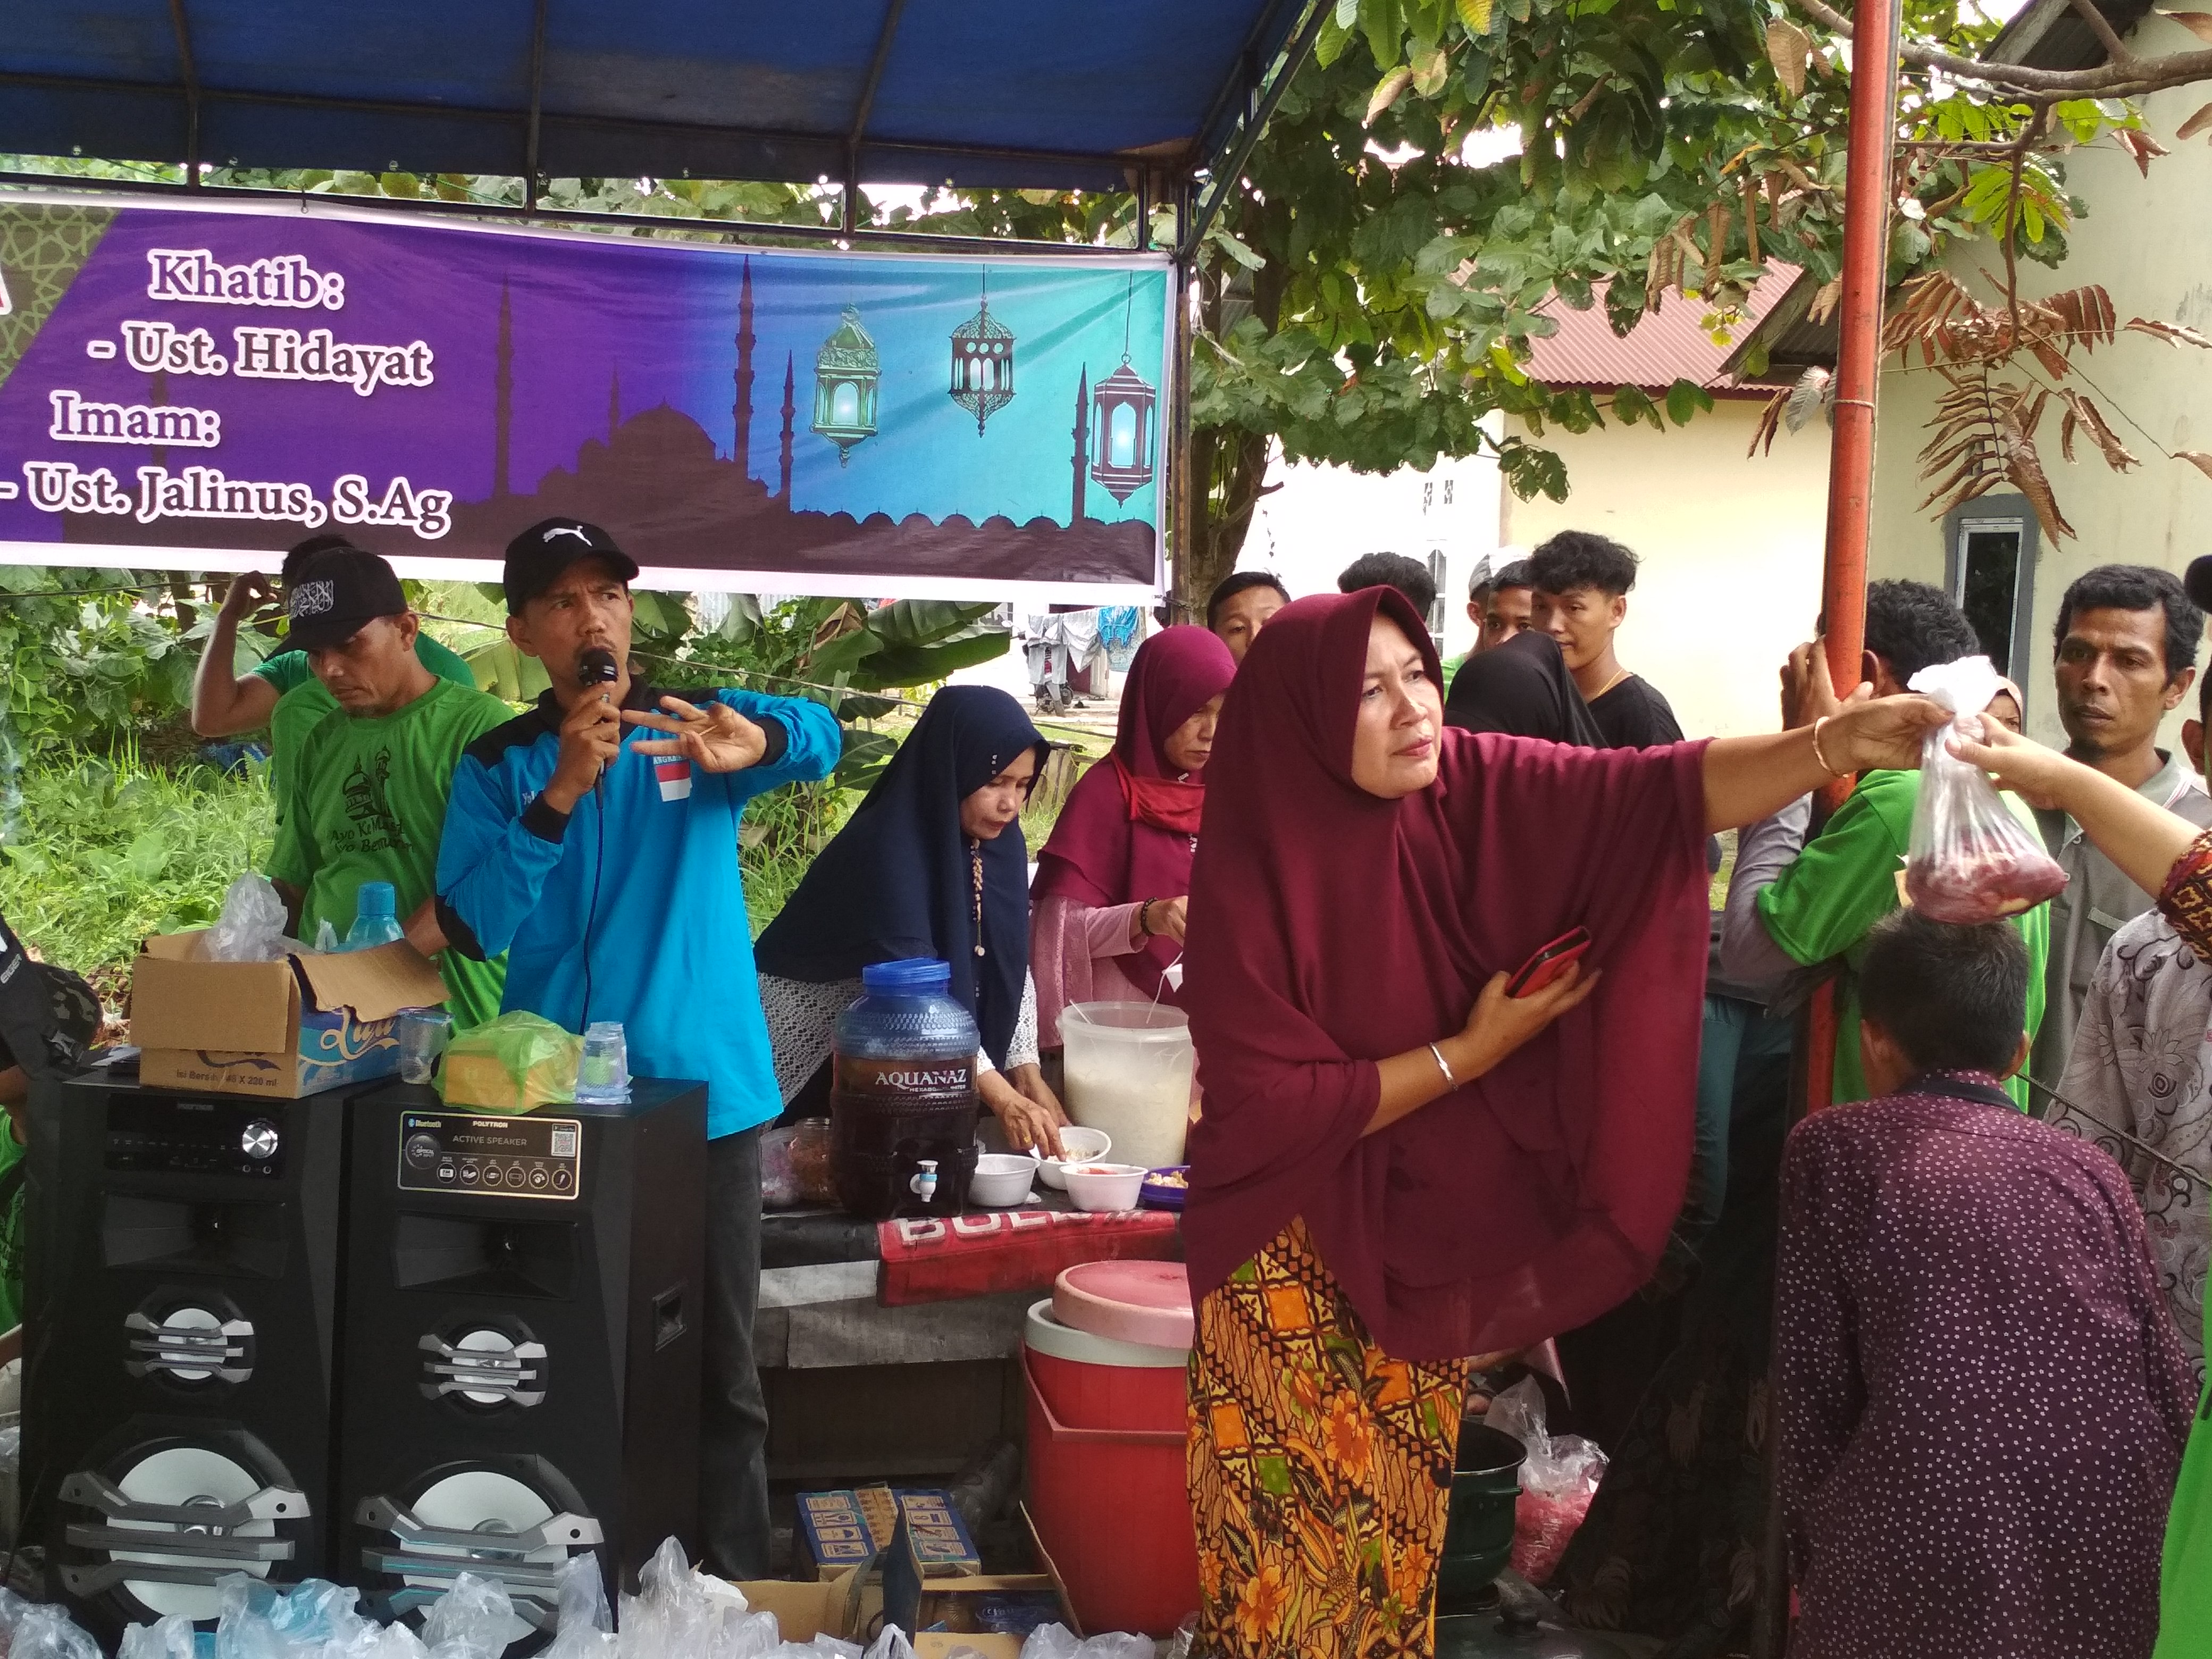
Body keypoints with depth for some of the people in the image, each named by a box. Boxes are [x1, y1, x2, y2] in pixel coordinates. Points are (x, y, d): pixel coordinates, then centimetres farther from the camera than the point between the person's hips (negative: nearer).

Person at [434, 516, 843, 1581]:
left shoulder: (706, 727, 4)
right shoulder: (499, 765, 5)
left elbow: (819, 734, -18)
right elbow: (475, 927, -8)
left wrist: (756, 744, -41)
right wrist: (559, 795, -20)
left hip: (705, 1091, 0)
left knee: (720, 1364, 4)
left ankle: (734, 1589, 16)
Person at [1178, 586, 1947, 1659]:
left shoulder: (1473, 788, -11)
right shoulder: (1252, 876, -21)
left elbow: (1663, 791, -23)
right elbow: (1266, 1106, -22)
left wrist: (1835, 744, -39)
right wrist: (1468, 1053, -20)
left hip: (1424, 1230, 4)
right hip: (1298, 1248, -4)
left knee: (1399, 1510, 19)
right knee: (1302, 1525, 7)